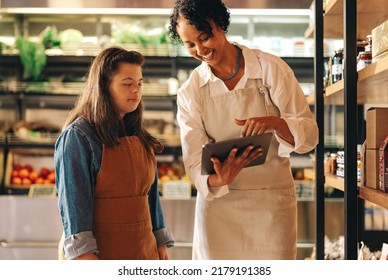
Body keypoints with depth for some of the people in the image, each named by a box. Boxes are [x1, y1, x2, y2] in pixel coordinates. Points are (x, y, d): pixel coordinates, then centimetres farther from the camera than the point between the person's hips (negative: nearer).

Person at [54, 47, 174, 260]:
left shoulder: (139, 137, 13)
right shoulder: (77, 136, -8)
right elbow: (73, 200, -14)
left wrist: (161, 242, 14)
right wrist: (83, 255, -21)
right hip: (98, 252, -6)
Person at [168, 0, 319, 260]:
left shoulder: (271, 68, -4)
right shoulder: (189, 92, 2)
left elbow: (309, 134, -3)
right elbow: (194, 160, -4)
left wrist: (274, 123, -24)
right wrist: (218, 180, -26)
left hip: (272, 202, -1)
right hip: (217, 204, 1)